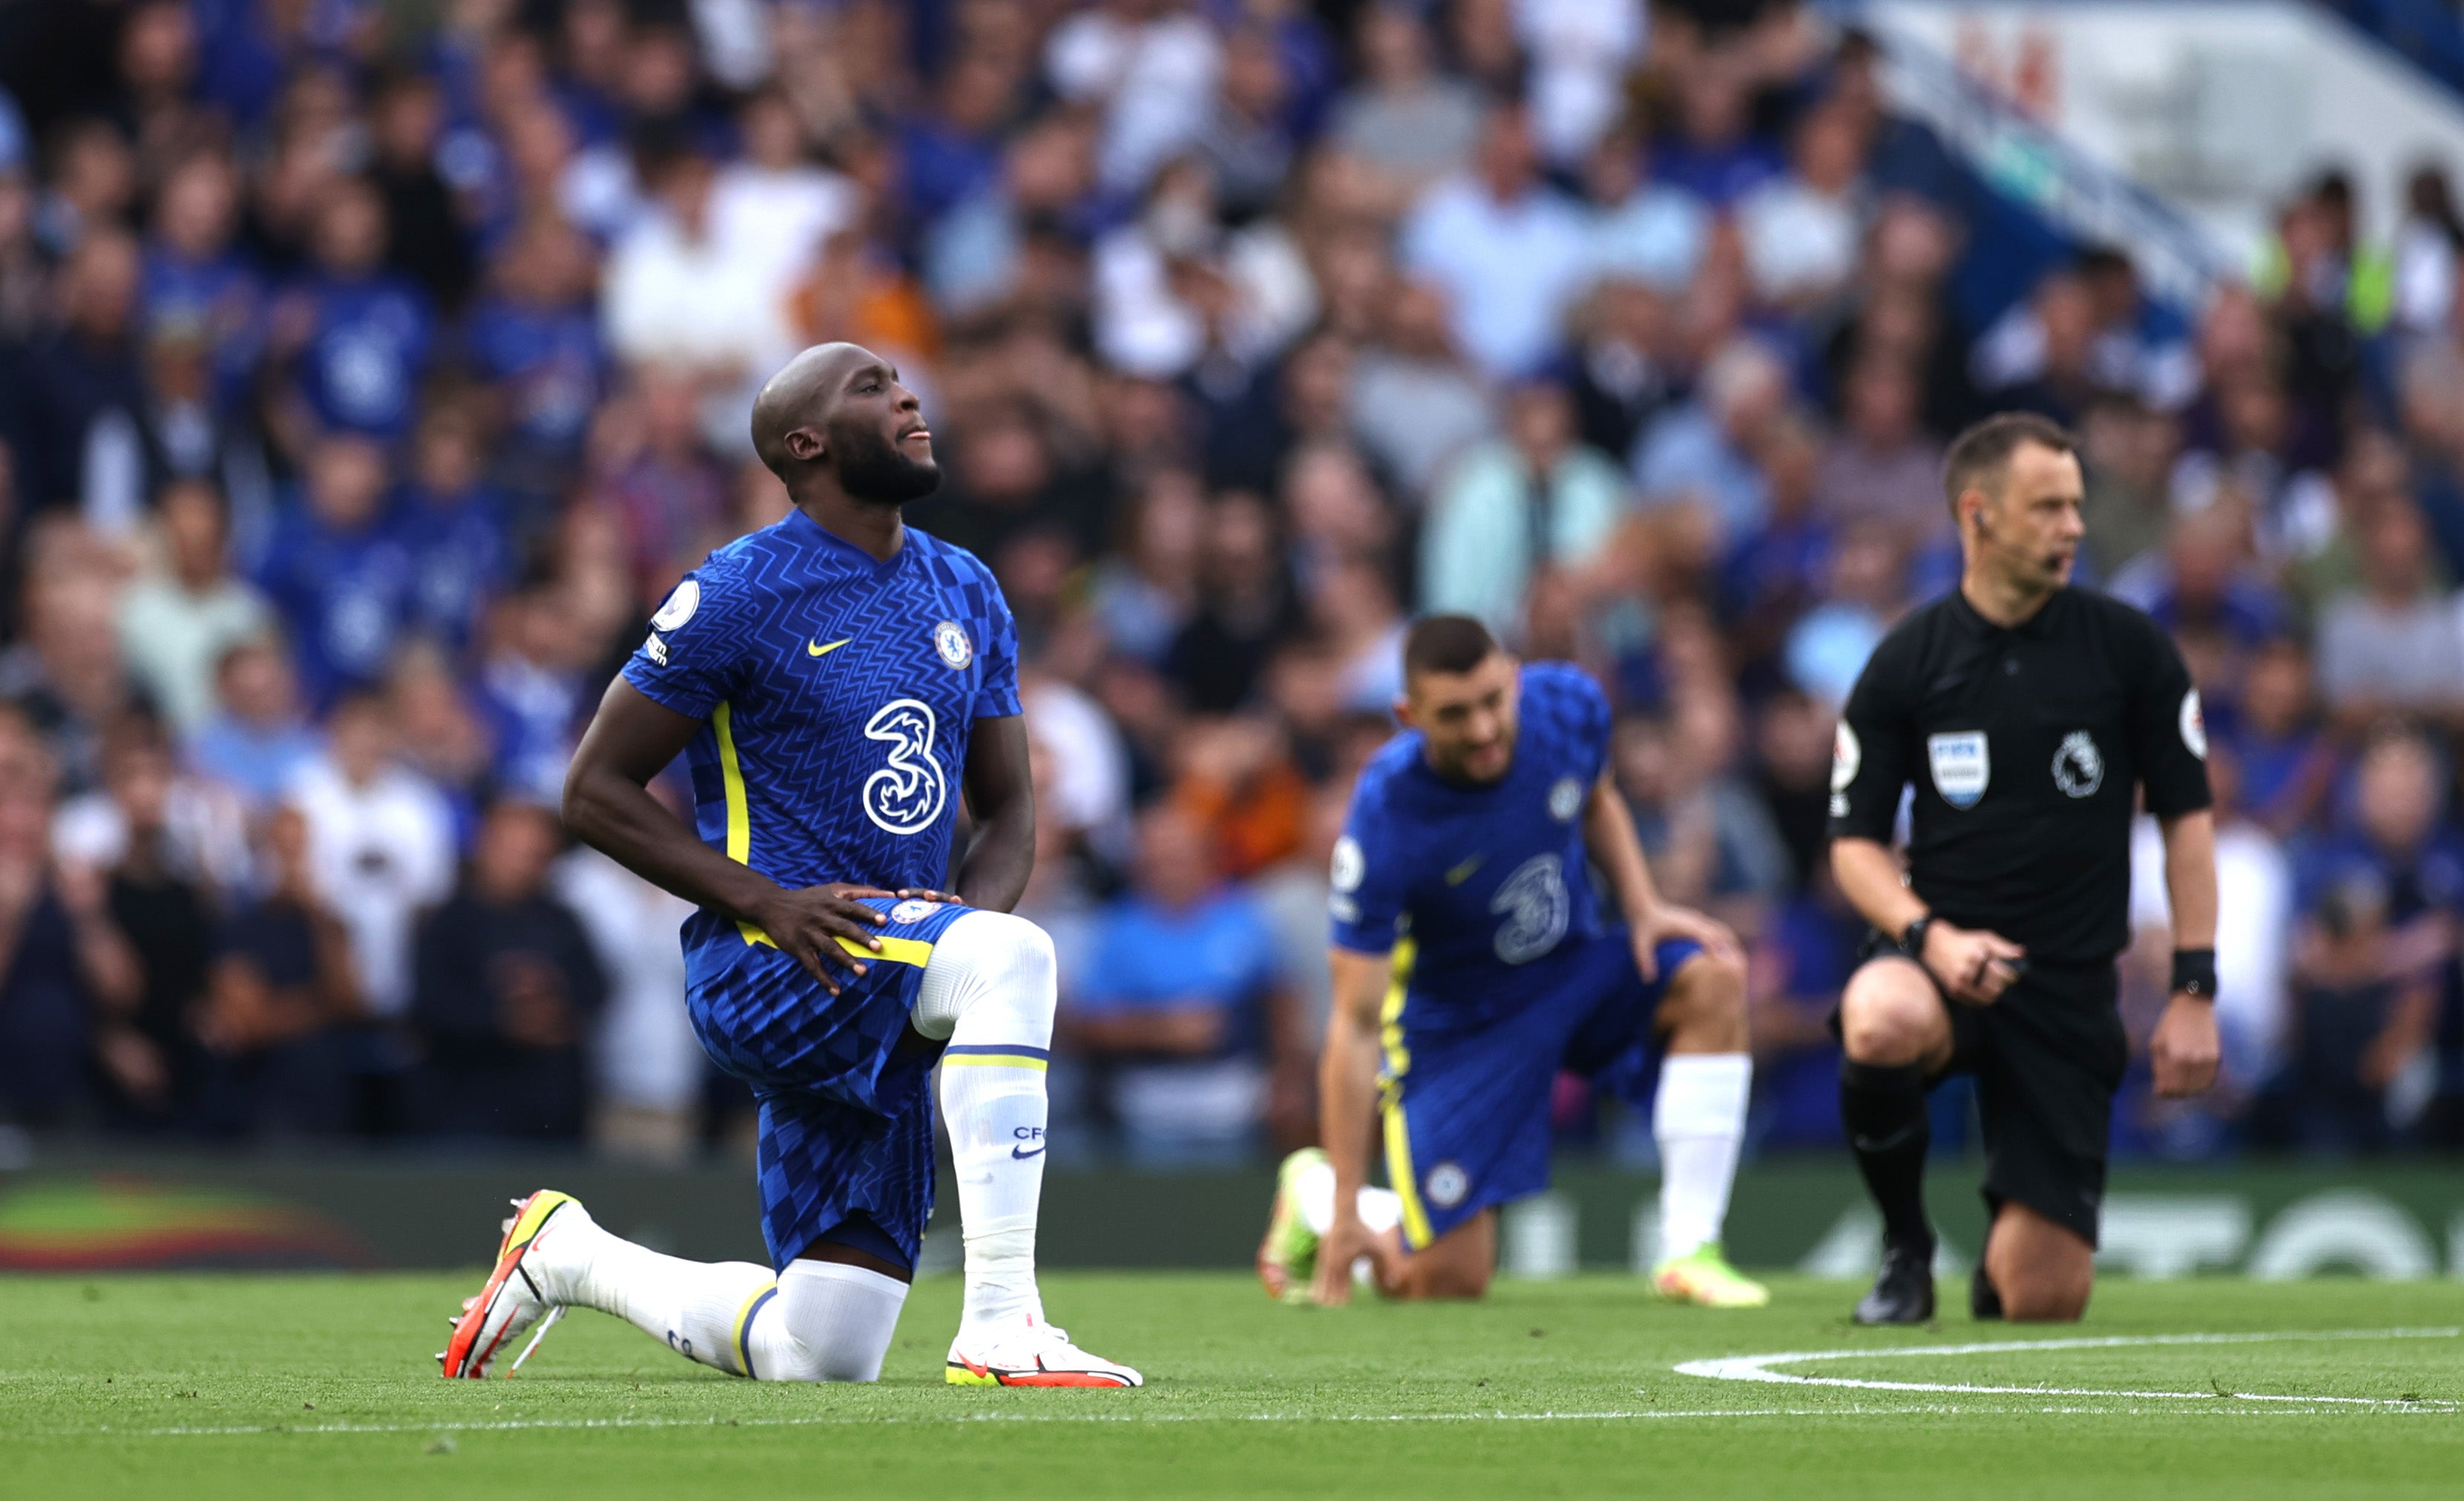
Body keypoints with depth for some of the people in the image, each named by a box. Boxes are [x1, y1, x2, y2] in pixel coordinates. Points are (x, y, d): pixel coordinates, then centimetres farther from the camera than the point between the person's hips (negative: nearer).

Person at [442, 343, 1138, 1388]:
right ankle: (1000, 1329, -35)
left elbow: (1009, 811, 19)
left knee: (821, 1358, 2)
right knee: (1013, 959, -34)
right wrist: (766, 900, -17)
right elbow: (597, 791, -5)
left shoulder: (965, 596, 14)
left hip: (880, 1006, 7)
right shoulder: (739, 594, -7)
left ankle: (574, 1260, 29)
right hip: (763, 969, -7)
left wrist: (974, 911, -4)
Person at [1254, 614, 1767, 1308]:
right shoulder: (1384, 821, -31)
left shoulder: (1569, 705, -18)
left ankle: (1689, 1252, -20)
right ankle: (1314, 1193, 26)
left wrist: (1645, 908, -8)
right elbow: (1356, 1025, -26)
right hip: (1457, 1013, -4)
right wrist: (1345, 1213, -27)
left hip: (1577, 962, 4)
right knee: (1447, 1283, -8)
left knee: (1712, 978, -26)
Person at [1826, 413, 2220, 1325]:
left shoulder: (2129, 647, 0)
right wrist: (1929, 935, -17)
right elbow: (1855, 841, 2)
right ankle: (1905, 1248, -11)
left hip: (2069, 985, 1)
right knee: (1883, 1025, -41)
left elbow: (2186, 816, 5)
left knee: (2043, 1299, -6)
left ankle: (2002, 1254, 35)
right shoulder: (1905, 663, -1)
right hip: (1940, 954, -1)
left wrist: (2195, 992, -2)